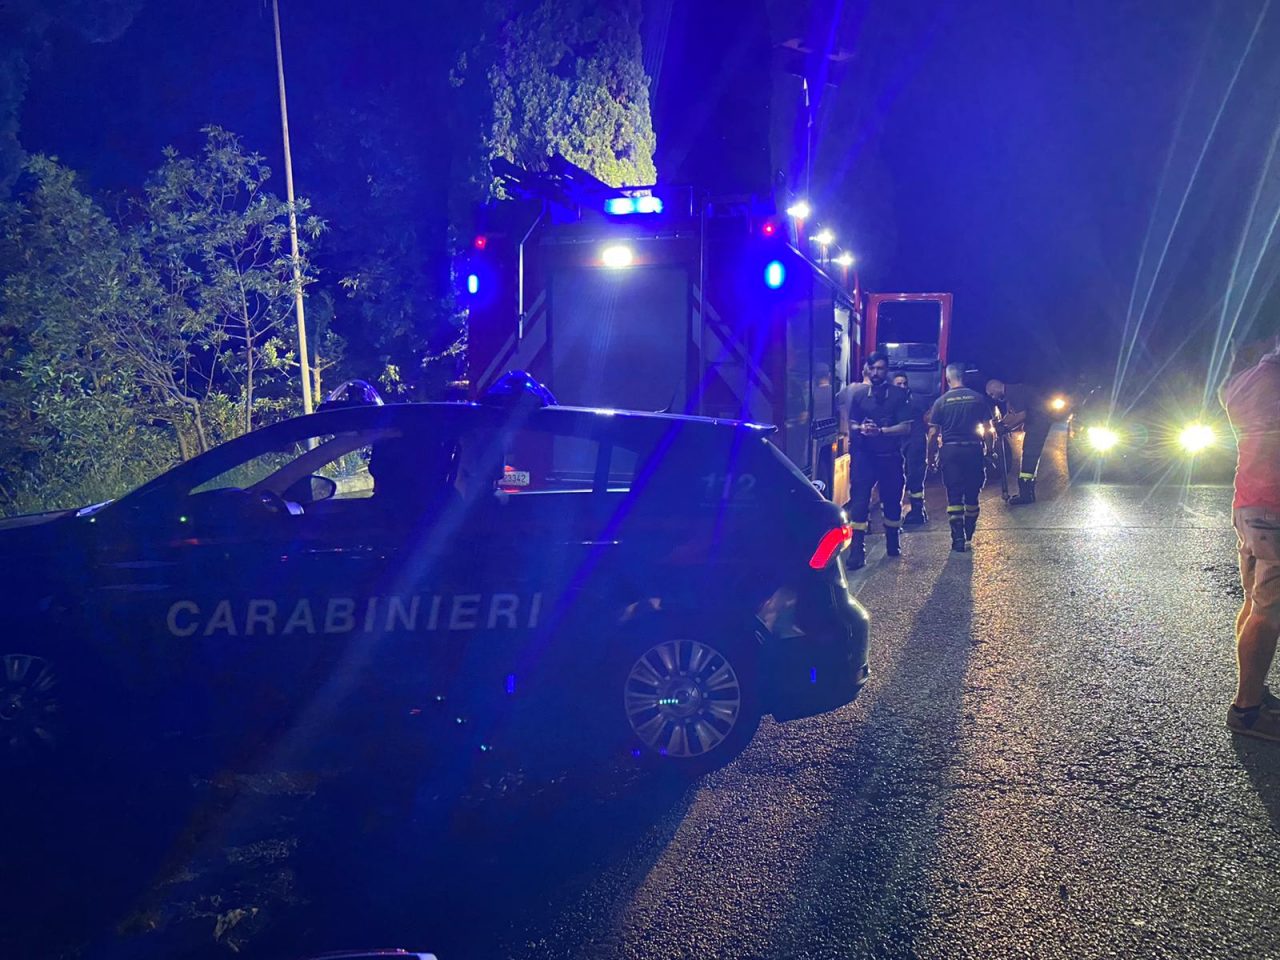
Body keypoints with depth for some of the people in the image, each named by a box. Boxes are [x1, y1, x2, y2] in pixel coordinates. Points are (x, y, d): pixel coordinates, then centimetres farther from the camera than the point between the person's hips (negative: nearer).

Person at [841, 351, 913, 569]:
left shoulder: (898, 394, 2)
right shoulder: (858, 393, 8)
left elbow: (905, 427, -5)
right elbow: (851, 424, 9)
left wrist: (881, 431, -19)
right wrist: (860, 428, -14)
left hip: (890, 455, 0)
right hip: (864, 454, 0)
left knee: (892, 499, 11)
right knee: (859, 499, -10)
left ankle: (893, 543, 31)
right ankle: (857, 550, -10)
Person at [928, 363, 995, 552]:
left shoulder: (941, 401, -1)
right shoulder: (978, 398, 2)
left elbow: (933, 432, -3)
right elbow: (987, 428, 3)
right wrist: (987, 448, 14)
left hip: (950, 451, -1)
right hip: (974, 449, 2)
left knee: (954, 496, 0)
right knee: (972, 494, 13)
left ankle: (958, 538, -6)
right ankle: (969, 535, 23)